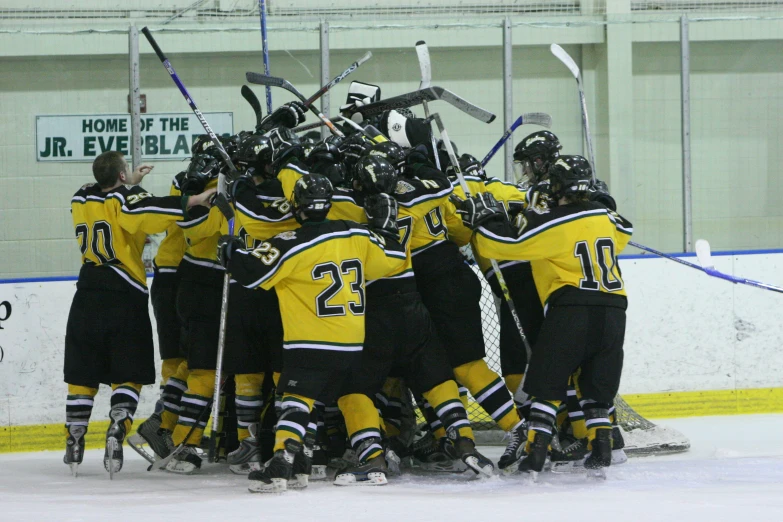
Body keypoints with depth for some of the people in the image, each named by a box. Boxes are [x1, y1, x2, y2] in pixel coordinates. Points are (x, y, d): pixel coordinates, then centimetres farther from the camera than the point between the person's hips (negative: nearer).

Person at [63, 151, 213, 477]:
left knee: (82, 376, 12)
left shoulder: (81, 199, 8)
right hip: (125, 297, -5)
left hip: (88, 297, 5)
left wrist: (129, 183, 39)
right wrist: (191, 202, -31)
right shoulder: (125, 198, -8)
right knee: (128, 376, 2)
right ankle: (116, 435, -15)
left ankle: (73, 446, 9)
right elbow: (146, 211, -30)